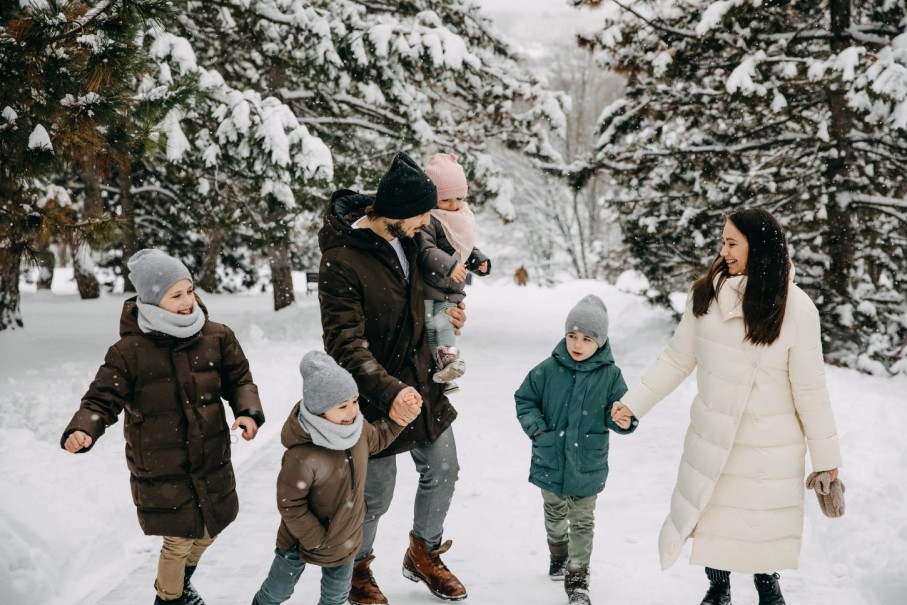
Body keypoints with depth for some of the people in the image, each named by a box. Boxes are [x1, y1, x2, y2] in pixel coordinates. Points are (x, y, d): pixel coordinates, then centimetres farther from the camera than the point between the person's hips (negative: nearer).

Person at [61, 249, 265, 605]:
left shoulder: (217, 338, -6)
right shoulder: (128, 352, -16)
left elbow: (239, 380, 4)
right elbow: (102, 400, -11)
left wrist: (248, 411, -15)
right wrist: (81, 430, -30)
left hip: (211, 462, 5)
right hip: (160, 470, -4)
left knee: (208, 530, 22)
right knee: (179, 540, 4)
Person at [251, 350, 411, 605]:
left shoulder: (358, 429, -16)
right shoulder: (302, 457, -39)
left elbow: (377, 439, 10)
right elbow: (289, 504, -29)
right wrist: (316, 539, -20)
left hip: (346, 536, 5)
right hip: (303, 541, -5)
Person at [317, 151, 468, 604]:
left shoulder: (409, 238, 0)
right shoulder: (342, 261, -25)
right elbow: (345, 343, -30)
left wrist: (445, 312, 3)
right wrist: (389, 392, -40)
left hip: (423, 386, 8)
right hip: (377, 399, -7)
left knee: (442, 472, 18)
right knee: (376, 494, 6)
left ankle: (424, 554, 43)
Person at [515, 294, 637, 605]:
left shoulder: (609, 374, -10)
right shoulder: (549, 369, -10)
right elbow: (525, 398, 2)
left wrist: (624, 422, -24)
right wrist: (534, 425, -11)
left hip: (587, 465, -2)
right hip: (550, 460, 2)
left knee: (582, 522, 5)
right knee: (554, 513, 23)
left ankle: (577, 579, 16)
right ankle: (559, 556, 48)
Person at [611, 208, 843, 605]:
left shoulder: (795, 308, -16)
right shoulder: (705, 294, -8)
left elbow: (810, 389, -10)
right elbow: (677, 360, 3)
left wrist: (826, 456, -5)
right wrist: (634, 403, 2)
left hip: (770, 447, -3)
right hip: (712, 438, 3)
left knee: (764, 524, 8)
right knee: (710, 517, 15)